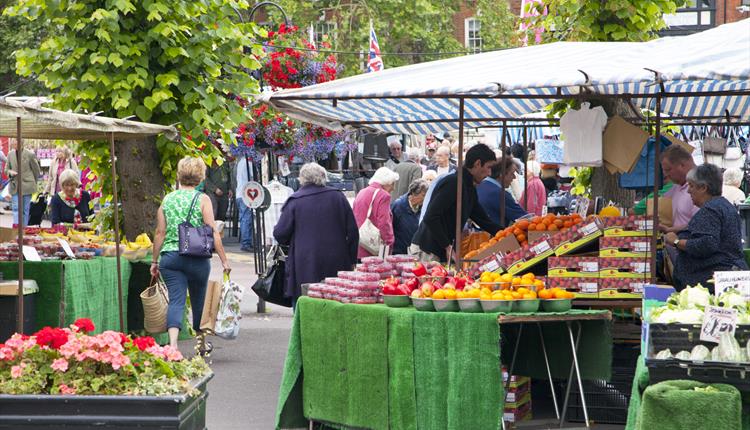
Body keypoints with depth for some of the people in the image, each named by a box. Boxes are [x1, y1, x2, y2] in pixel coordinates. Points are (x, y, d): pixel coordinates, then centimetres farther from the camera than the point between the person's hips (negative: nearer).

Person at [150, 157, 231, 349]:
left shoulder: (167, 200, 7)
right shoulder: (202, 199, -2)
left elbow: (160, 232, 7)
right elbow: (213, 232, -7)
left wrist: (155, 261, 14)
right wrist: (224, 260, -5)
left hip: (170, 256, 2)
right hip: (197, 259, -2)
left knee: (176, 300, -3)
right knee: (198, 299, 14)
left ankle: (173, 343, -24)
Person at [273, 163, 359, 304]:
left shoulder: (294, 201, -4)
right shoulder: (338, 197, 5)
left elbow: (280, 234, -4)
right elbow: (352, 231, 6)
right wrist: (351, 260, 13)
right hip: (337, 265, 3)